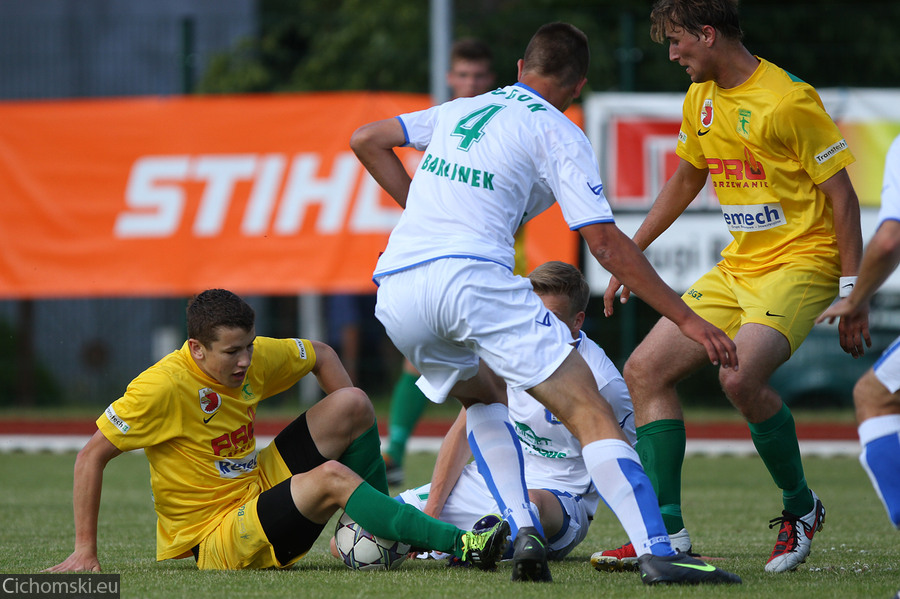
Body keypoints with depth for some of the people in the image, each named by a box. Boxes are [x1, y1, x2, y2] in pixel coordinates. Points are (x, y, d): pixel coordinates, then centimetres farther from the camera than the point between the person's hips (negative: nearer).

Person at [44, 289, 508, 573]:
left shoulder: (253, 358, -3)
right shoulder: (164, 386, -23)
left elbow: (320, 356, 16)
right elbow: (91, 457, -18)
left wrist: (353, 430, 6)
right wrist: (85, 552, -20)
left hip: (260, 485, 8)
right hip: (215, 542, -8)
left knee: (352, 402, -3)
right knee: (330, 477, -31)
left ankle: (380, 538, 4)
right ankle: (459, 545, -31)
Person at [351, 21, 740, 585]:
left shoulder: (461, 110, 25)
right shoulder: (558, 134, 8)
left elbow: (366, 140, 30)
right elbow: (606, 242, 0)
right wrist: (687, 319, 2)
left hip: (394, 294, 6)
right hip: (473, 275, -6)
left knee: (485, 394, 32)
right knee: (590, 411, -7)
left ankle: (522, 531, 12)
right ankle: (657, 553, -24)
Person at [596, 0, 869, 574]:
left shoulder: (789, 101, -16)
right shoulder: (701, 100, 9)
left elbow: (842, 197, -14)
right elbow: (685, 180, 25)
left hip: (800, 263, -9)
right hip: (738, 266, 9)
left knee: (740, 378, -30)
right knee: (644, 370, -2)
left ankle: (801, 507, -6)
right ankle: (667, 533, -1)